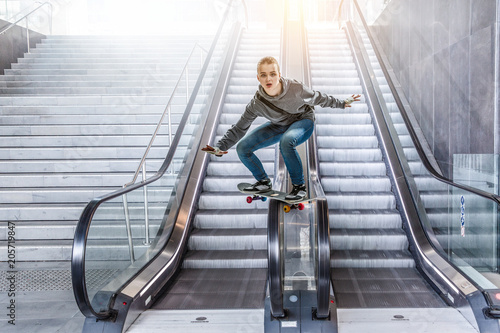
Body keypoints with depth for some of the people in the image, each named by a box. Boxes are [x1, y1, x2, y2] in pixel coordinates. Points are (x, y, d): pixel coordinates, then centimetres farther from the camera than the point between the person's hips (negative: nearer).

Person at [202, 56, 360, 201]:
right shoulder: (257, 104, -23)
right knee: (242, 148, -9)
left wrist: (342, 103, 4)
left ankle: (300, 186, -19)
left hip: (303, 121, -4)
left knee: (286, 141, -40)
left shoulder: (295, 88, -29)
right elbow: (239, 128, -14)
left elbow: (317, 98, -8)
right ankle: (264, 182, 14)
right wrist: (220, 147, -27)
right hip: (279, 126, 4)